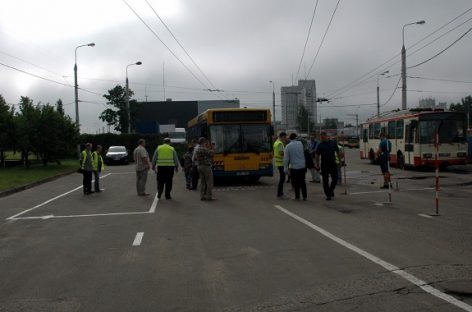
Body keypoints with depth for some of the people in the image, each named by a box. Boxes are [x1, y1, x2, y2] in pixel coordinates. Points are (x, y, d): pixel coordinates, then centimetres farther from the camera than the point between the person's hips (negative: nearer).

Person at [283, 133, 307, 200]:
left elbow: (286, 158, -8)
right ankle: (304, 196, 16)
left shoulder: (288, 146, -9)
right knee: (302, 182, 14)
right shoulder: (300, 143, -2)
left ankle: (297, 197, 10)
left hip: (294, 167, -3)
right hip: (302, 166, 3)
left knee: (295, 183, 8)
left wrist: (285, 168, -4)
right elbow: (303, 153, 5)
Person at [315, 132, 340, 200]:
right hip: (324, 165, -1)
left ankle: (331, 189, 27)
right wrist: (317, 165, -4)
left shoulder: (333, 143, 3)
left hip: (333, 164, 1)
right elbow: (317, 155, 1)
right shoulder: (320, 145, -1)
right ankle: (328, 195, 10)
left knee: (335, 179, 0)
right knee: (325, 181, 1)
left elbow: (337, 151, 12)